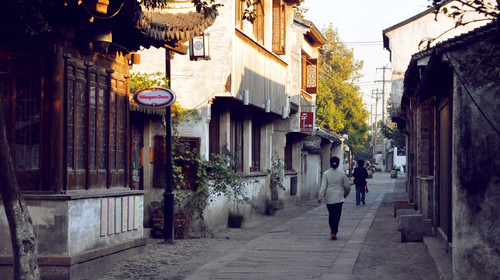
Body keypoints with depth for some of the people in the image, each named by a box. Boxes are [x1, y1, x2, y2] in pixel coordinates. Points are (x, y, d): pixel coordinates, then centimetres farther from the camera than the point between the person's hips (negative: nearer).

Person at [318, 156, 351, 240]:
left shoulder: (326, 173, -5)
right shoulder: (342, 173, -4)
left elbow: (323, 186, -10)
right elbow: (347, 186, 2)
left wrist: (320, 196, -8)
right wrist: (346, 193, 21)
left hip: (329, 198, 1)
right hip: (338, 197, -1)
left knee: (331, 214, 16)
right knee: (337, 215, 0)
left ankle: (332, 231, 22)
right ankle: (334, 232, -10)